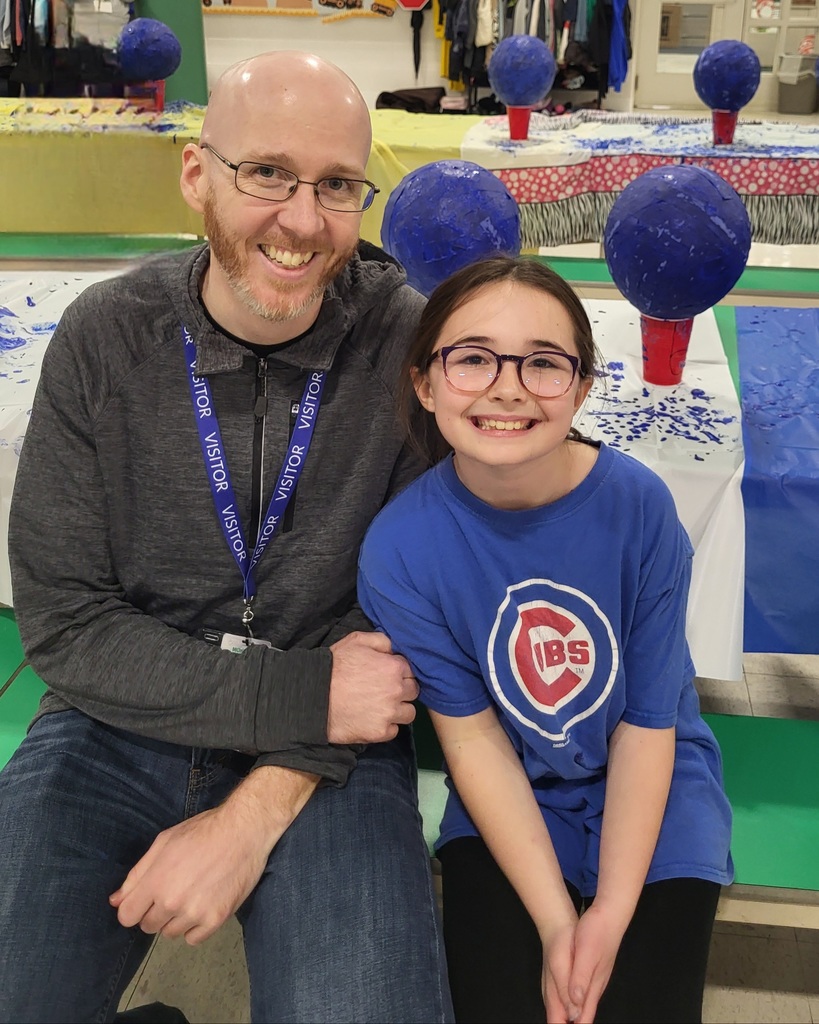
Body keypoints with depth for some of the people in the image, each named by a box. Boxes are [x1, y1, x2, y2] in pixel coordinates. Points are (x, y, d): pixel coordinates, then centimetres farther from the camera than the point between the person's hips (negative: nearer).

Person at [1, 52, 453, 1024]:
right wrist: (302, 694, -17)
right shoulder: (104, 339, -6)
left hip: (330, 749, -1)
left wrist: (254, 813, -15)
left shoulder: (410, 348, -9)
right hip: (118, 728, 2)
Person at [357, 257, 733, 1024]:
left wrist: (611, 915, -15)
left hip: (652, 787, 0)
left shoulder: (638, 506, -22)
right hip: (507, 800, 0)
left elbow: (646, 725, -13)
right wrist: (555, 922, -14)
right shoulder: (399, 547, -21)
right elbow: (471, 734, -13)